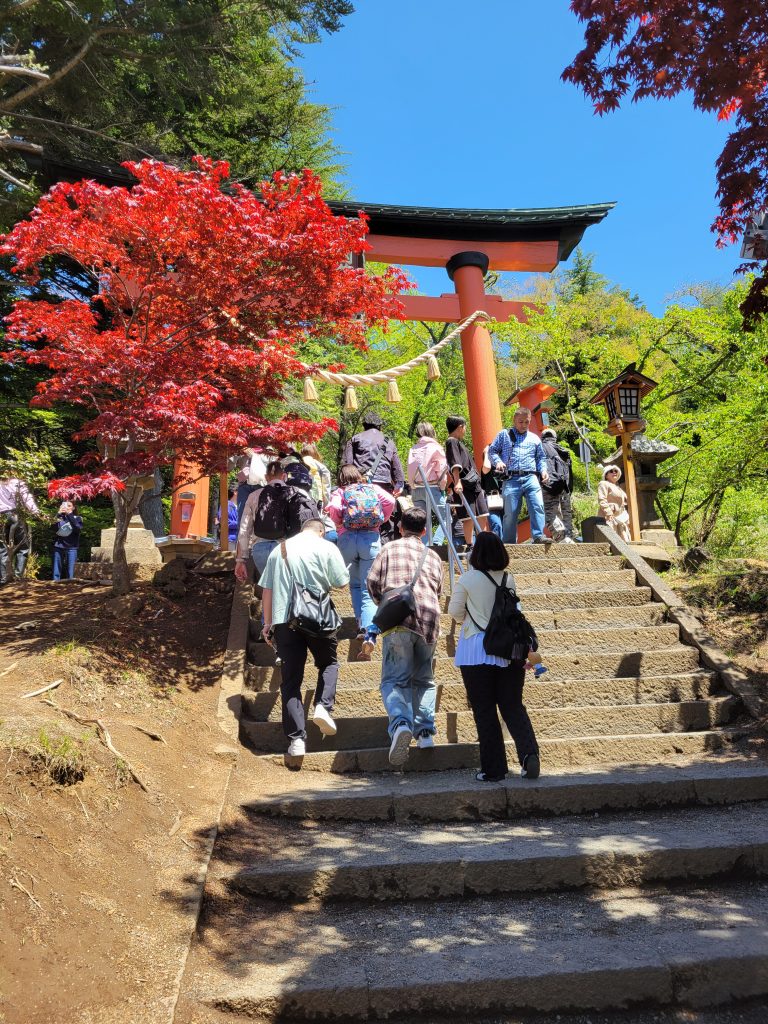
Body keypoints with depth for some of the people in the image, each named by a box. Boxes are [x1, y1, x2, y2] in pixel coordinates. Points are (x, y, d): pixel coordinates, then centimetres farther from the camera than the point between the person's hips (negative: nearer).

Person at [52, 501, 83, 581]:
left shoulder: (77, 518, 8)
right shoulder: (59, 517, 10)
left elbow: (77, 528, -12)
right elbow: (54, 528, -7)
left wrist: (69, 514, -16)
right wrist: (59, 514, -15)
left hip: (71, 548, -1)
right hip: (58, 547, 2)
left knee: (70, 574, -4)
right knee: (56, 572, 2)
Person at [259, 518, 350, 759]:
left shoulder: (278, 550, 14)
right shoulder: (326, 547, 2)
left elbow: (267, 591, 14)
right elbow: (342, 582, 1)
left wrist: (268, 623, 20)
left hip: (284, 620, 3)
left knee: (290, 680, 6)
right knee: (328, 663, 21)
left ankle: (296, 739, 1)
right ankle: (322, 706, -2)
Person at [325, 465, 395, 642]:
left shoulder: (339, 492, 12)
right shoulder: (373, 488, 16)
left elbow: (333, 508, -8)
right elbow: (390, 501, 0)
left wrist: (339, 523, 8)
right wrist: (382, 520, 13)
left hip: (347, 538, 0)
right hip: (371, 538, 0)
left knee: (354, 584, 17)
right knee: (368, 588, 1)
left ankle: (361, 622, 5)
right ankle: (368, 626, -16)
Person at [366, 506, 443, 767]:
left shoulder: (389, 549, 13)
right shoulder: (433, 555, 23)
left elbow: (373, 582, 6)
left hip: (399, 618, -3)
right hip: (429, 618, 3)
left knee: (395, 679, -3)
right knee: (424, 679, 18)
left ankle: (401, 723, -28)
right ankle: (425, 731, 6)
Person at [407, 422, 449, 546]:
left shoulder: (413, 449, 13)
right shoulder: (435, 447, 0)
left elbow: (410, 470, 9)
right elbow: (442, 470, -4)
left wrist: (413, 486, 12)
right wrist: (442, 487, 5)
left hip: (415, 489, 5)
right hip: (432, 488, -5)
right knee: (445, 517, 1)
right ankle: (435, 544, -16)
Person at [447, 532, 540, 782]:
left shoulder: (467, 580, -9)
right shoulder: (508, 579, 3)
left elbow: (455, 611, 1)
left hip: (476, 650, -3)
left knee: (484, 710, 5)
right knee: (513, 706, 11)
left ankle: (493, 769, 9)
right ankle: (529, 753, -8)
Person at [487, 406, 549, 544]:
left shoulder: (534, 438, 20)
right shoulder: (504, 435, 14)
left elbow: (541, 458, 25)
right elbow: (492, 450, 11)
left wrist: (543, 470, 7)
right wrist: (498, 461, -9)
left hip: (530, 478, 2)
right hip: (511, 479, -2)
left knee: (538, 506, -17)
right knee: (510, 512, -2)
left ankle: (538, 536, -17)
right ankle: (509, 543, 6)